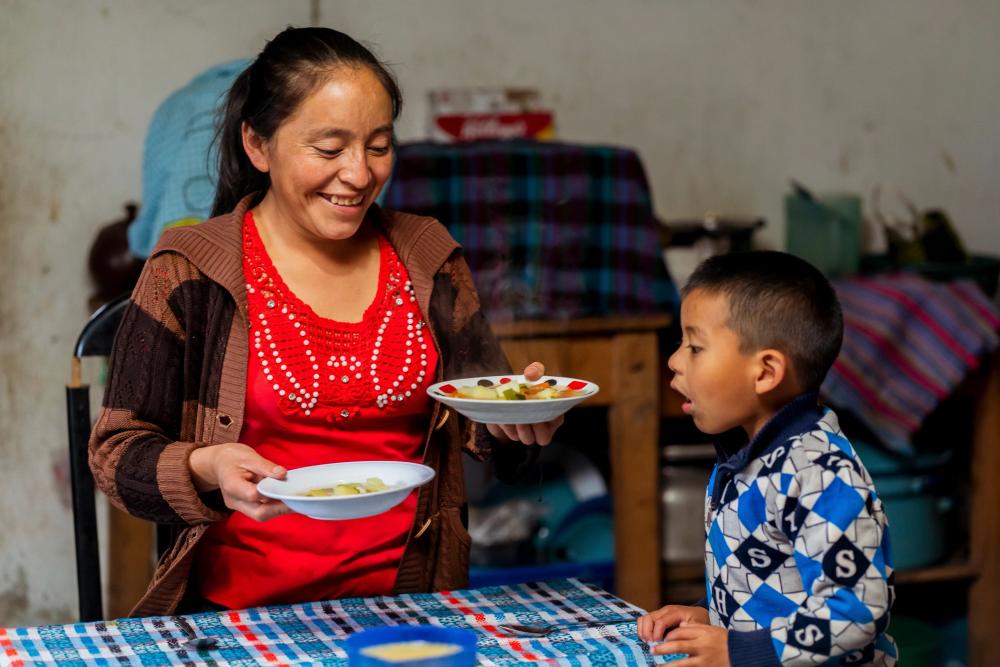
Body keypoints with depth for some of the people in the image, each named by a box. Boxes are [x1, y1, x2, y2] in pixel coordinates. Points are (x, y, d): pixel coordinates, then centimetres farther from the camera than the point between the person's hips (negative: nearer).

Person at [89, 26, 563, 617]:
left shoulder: (427, 259, 11)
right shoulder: (189, 274, 0)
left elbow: (491, 434, 15)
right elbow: (116, 454, 0)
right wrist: (206, 470, -19)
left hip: (409, 596, 3)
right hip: (246, 607, -2)